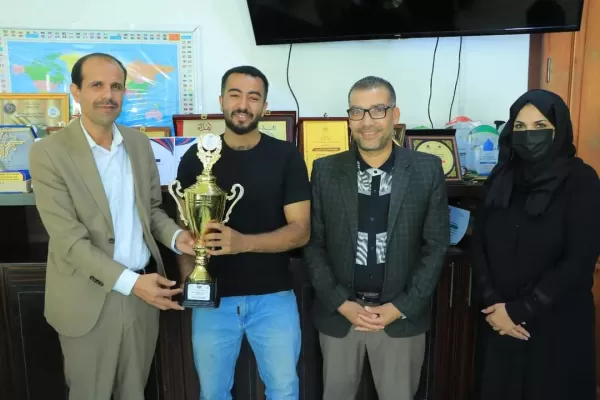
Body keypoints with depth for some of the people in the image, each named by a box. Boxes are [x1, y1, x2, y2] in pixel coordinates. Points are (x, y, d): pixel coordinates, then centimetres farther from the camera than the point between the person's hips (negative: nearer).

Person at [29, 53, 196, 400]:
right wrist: (130, 282, -24)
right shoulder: (49, 153, -14)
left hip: (144, 287, 4)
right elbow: (69, 238, -18)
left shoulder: (140, 143, 2)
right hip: (90, 298, -4)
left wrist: (176, 236, -10)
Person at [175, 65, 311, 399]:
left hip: (273, 297, -1)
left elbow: (301, 231, -9)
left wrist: (242, 242, -25)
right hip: (213, 298, 2)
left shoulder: (287, 157, -5)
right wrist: (189, 279, -14)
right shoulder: (196, 157, 0)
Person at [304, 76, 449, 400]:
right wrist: (342, 303, -9)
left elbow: (436, 245, -3)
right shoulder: (325, 171, -3)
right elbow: (313, 244, -1)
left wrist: (401, 307, -9)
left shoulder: (428, 170, -5)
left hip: (403, 315, 0)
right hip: (339, 313, 1)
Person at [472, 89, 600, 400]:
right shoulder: (501, 176, 2)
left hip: (557, 322, -3)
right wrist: (492, 303, -9)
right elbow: (479, 243, 2)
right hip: (499, 319, 4)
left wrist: (520, 311, -14)